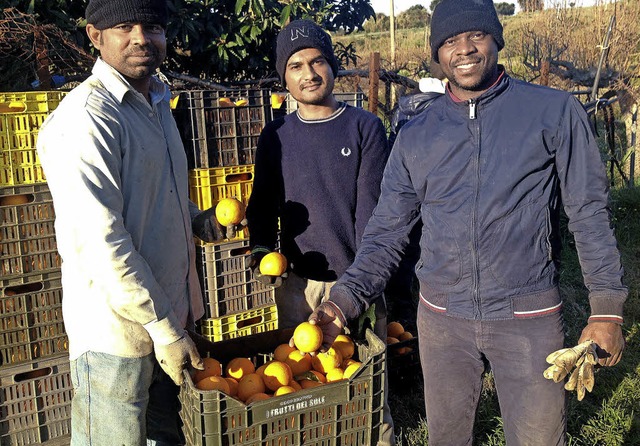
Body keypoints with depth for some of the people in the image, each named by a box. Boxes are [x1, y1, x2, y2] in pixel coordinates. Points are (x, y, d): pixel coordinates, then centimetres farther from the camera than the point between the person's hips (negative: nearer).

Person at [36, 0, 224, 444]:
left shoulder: (156, 102, 11)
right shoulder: (86, 116, -19)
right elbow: (101, 243, -23)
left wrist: (196, 219, 5)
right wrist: (163, 328, -20)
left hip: (167, 314, 9)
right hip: (117, 328, -8)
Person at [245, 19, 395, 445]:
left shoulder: (365, 127, -2)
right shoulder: (276, 135, 6)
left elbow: (369, 210, -7)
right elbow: (263, 203, 9)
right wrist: (261, 251, -10)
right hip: (296, 283, 3)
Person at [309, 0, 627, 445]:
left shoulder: (555, 113, -4)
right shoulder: (415, 137, 3)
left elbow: (590, 212, -2)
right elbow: (386, 232, 3)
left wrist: (607, 308, -5)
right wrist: (343, 302, -9)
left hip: (529, 319, -2)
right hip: (441, 319, 3)